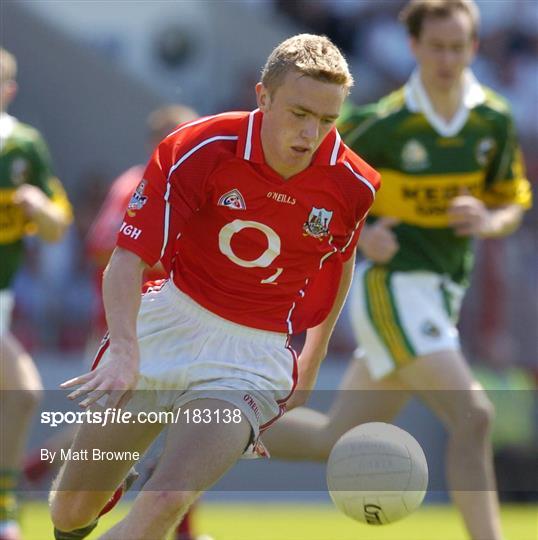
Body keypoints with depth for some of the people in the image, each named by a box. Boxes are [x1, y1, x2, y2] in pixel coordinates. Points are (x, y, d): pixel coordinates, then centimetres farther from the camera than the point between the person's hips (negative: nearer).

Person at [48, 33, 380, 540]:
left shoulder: (353, 185, -10)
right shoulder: (197, 150, -17)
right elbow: (127, 260, -19)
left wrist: (313, 360, 20)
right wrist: (125, 354, -36)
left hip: (254, 355, -1)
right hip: (170, 323, 1)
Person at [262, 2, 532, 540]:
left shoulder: (495, 120, 0)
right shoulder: (382, 122, -14)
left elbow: (512, 203, 12)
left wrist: (489, 220, -12)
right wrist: (358, 235, -18)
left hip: (440, 294, 7)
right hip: (391, 287, -7)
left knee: (337, 441, 13)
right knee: (472, 417, -22)